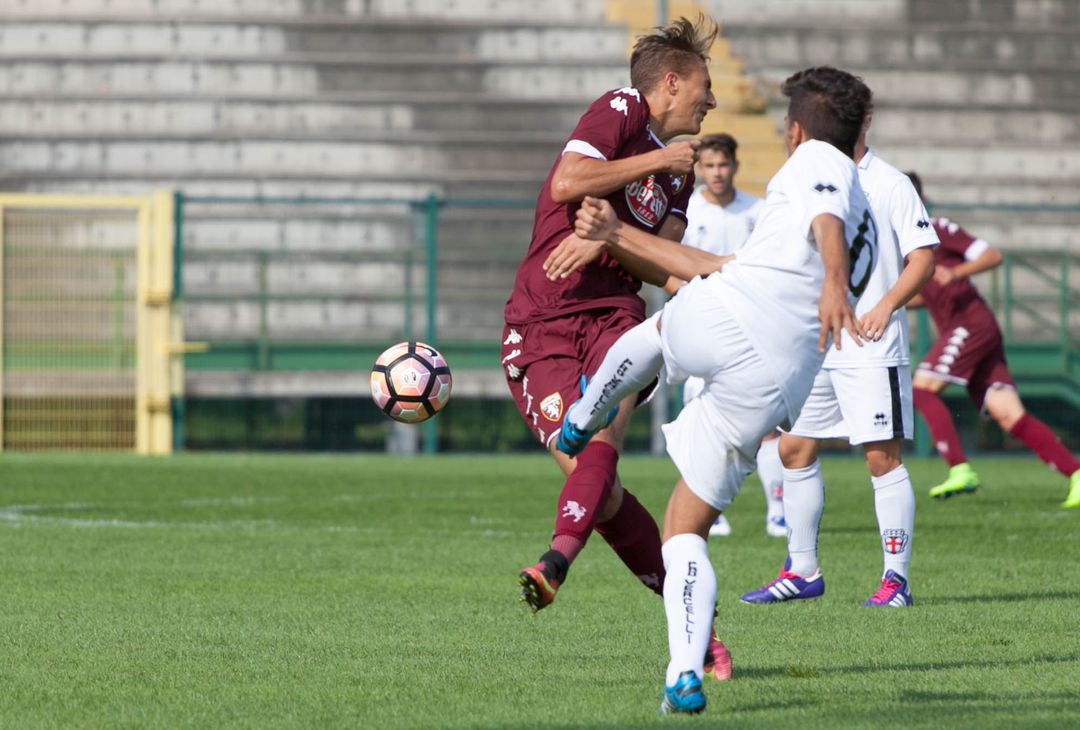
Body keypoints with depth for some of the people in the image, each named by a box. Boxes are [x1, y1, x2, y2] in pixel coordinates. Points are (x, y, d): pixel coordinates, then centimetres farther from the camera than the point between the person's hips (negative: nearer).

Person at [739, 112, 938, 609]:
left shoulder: (888, 185, -4)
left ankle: (896, 577, -3)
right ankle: (802, 572, 17)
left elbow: (923, 255, -7)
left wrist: (886, 306, -19)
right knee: (794, 451, 7)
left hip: (871, 347, -6)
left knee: (882, 456, -8)